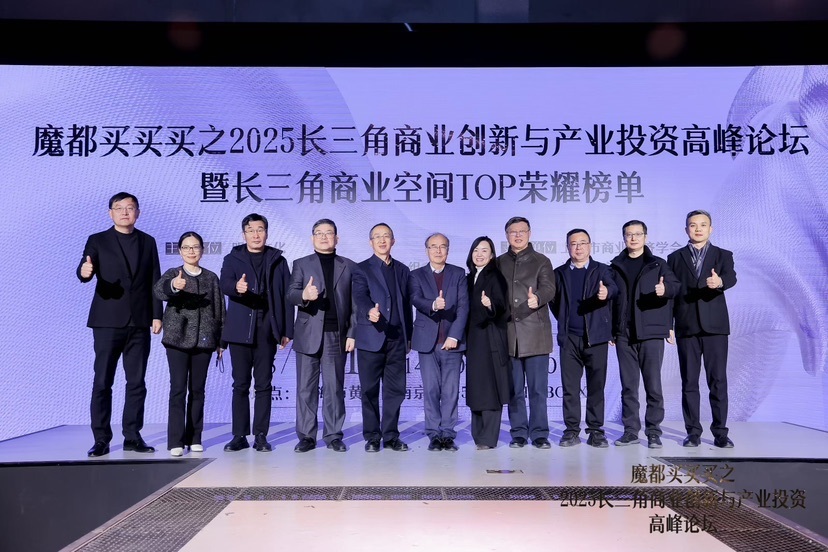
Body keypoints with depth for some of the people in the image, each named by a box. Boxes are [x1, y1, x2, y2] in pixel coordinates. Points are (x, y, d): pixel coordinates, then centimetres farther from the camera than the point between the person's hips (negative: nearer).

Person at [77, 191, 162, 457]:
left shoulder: (148, 242, 11)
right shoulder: (97, 241, 4)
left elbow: (154, 281, 9)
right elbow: (85, 272, -10)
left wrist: (156, 315, 2)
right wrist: (84, 271, -34)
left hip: (139, 323, 2)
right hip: (108, 321, -2)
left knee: (136, 382, 5)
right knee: (102, 382, 0)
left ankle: (132, 437, 13)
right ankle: (101, 439, 8)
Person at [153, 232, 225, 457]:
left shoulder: (211, 277, 10)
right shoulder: (172, 274, 3)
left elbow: (219, 309, 10)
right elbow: (158, 290, -19)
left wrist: (221, 340, 5)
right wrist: (173, 286, -42)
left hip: (204, 340, 2)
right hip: (178, 338, -2)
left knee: (198, 389, 6)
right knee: (178, 388, -5)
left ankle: (194, 438, 14)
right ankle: (175, 440, -2)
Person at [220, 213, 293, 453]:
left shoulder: (278, 261, 10)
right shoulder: (232, 259, 8)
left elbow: (286, 296, 7)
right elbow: (224, 284, -10)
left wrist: (287, 330, 1)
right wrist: (237, 287, -34)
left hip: (267, 329, 0)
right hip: (240, 329, 0)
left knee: (264, 384, 3)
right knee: (240, 384, 4)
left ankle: (260, 435, 9)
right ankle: (239, 435, 11)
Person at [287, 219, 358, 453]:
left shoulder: (349, 266, 10)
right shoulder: (301, 264, 10)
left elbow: (354, 304, 7)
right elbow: (290, 295, -2)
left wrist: (352, 334, -1)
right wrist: (304, 295, -24)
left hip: (337, 336, 0)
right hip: (308, 335, 0)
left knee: (334, 388, 3)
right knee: (306, 388, 3)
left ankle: (333, 436, 11)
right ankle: (306, 436, 11)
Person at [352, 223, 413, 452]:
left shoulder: (402, 270, 16)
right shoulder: (362, 269, 3)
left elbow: (407, 304, 16)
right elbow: (360, 297, -14)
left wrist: (408, 336, 12)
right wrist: (369, 311, -35)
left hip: (397, 339, 3)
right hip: (371, 338, -3)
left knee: (395, 390, 5)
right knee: (370, 390, 3)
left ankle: (391, 436, 16)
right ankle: (372, 437, 13)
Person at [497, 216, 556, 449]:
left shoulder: (541, 261, 6)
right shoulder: (499, 263, 15)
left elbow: (549, 288, -9)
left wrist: (537, 298, -29)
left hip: (535, 334, -2)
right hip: (508, 334, 2)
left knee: (538, 388, 0)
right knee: (514, 389, 7)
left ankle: (539, 434, 9)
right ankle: (518, 433, 15)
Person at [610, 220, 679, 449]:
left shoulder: (658, 264, 7)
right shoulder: (616, 266, 12)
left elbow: (675, 285, -4)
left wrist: (665, 289, -28)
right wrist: (610, 329, 5)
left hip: (651, 332, -2)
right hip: (624, 334, 2)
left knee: (653, 384, -2)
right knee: (628, 385, 6)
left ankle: (654, 432, 7)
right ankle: (630, 430, 13)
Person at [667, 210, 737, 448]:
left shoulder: (723, 255, 9)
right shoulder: (675, 258, 12)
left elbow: (731, 277, -12)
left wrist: (719, 282, -36)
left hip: (715, 326, -1)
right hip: (686, 327, 1)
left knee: (718, 380, -1)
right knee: (689, 382, 3)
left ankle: (720, 433, 7)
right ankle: (693, 432, 10)